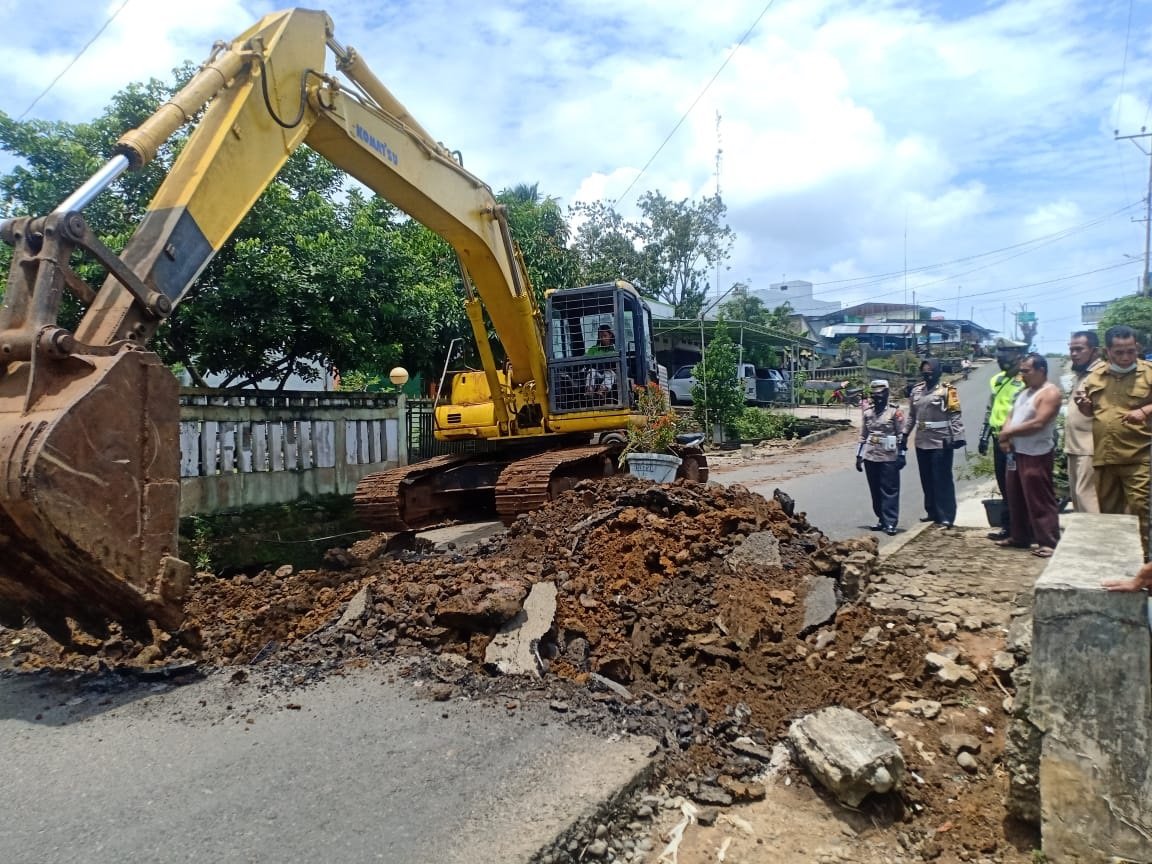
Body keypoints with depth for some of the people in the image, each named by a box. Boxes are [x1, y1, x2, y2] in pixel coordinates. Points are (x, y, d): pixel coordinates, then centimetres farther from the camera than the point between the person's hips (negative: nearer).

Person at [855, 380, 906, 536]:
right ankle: (882, 519, 21)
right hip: (870, 457, 5)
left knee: (890, 490, -2)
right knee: (875, 491, 10)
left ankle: (890, 523, 0)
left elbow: (901, 435, -4)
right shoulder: (867, 412, 9)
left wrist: (902, 455, -9)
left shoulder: (895, 411, -3)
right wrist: (859, 455, 10)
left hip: (889, 457, -5)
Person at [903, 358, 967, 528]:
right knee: (927, 480, 14)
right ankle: (932, 512, 26)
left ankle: (946, 517, 2)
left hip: (941, 442, -6)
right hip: (922, 442, 6)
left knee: (942, 480, -2)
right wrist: (905, 435, 14)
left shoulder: (946, 390, -8)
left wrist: (958, 436, -18)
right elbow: (911, 415, 17)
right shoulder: (916, 390, 10)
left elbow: (955, 415, -11)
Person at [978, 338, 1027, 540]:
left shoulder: (1025, 381, -12)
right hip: (999, 439, 8)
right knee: (1004, 484, 14)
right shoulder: (997, 380, 14)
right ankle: (1009, 524, 23)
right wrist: (984, 435, 17)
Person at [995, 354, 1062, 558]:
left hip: (1036, 455, -9)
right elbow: (1011, 416, 15)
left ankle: (1049, 542, -2)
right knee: (1016, 498, 14)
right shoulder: (1024, 392, 16)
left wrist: (1009, 432, -12)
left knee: (1040, 501, -7)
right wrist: (1004, 436, -5)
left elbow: (1038, 423, -21)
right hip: (1015, 452, 9)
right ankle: (1020, 537, 24)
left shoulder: (1050, 393, -11)